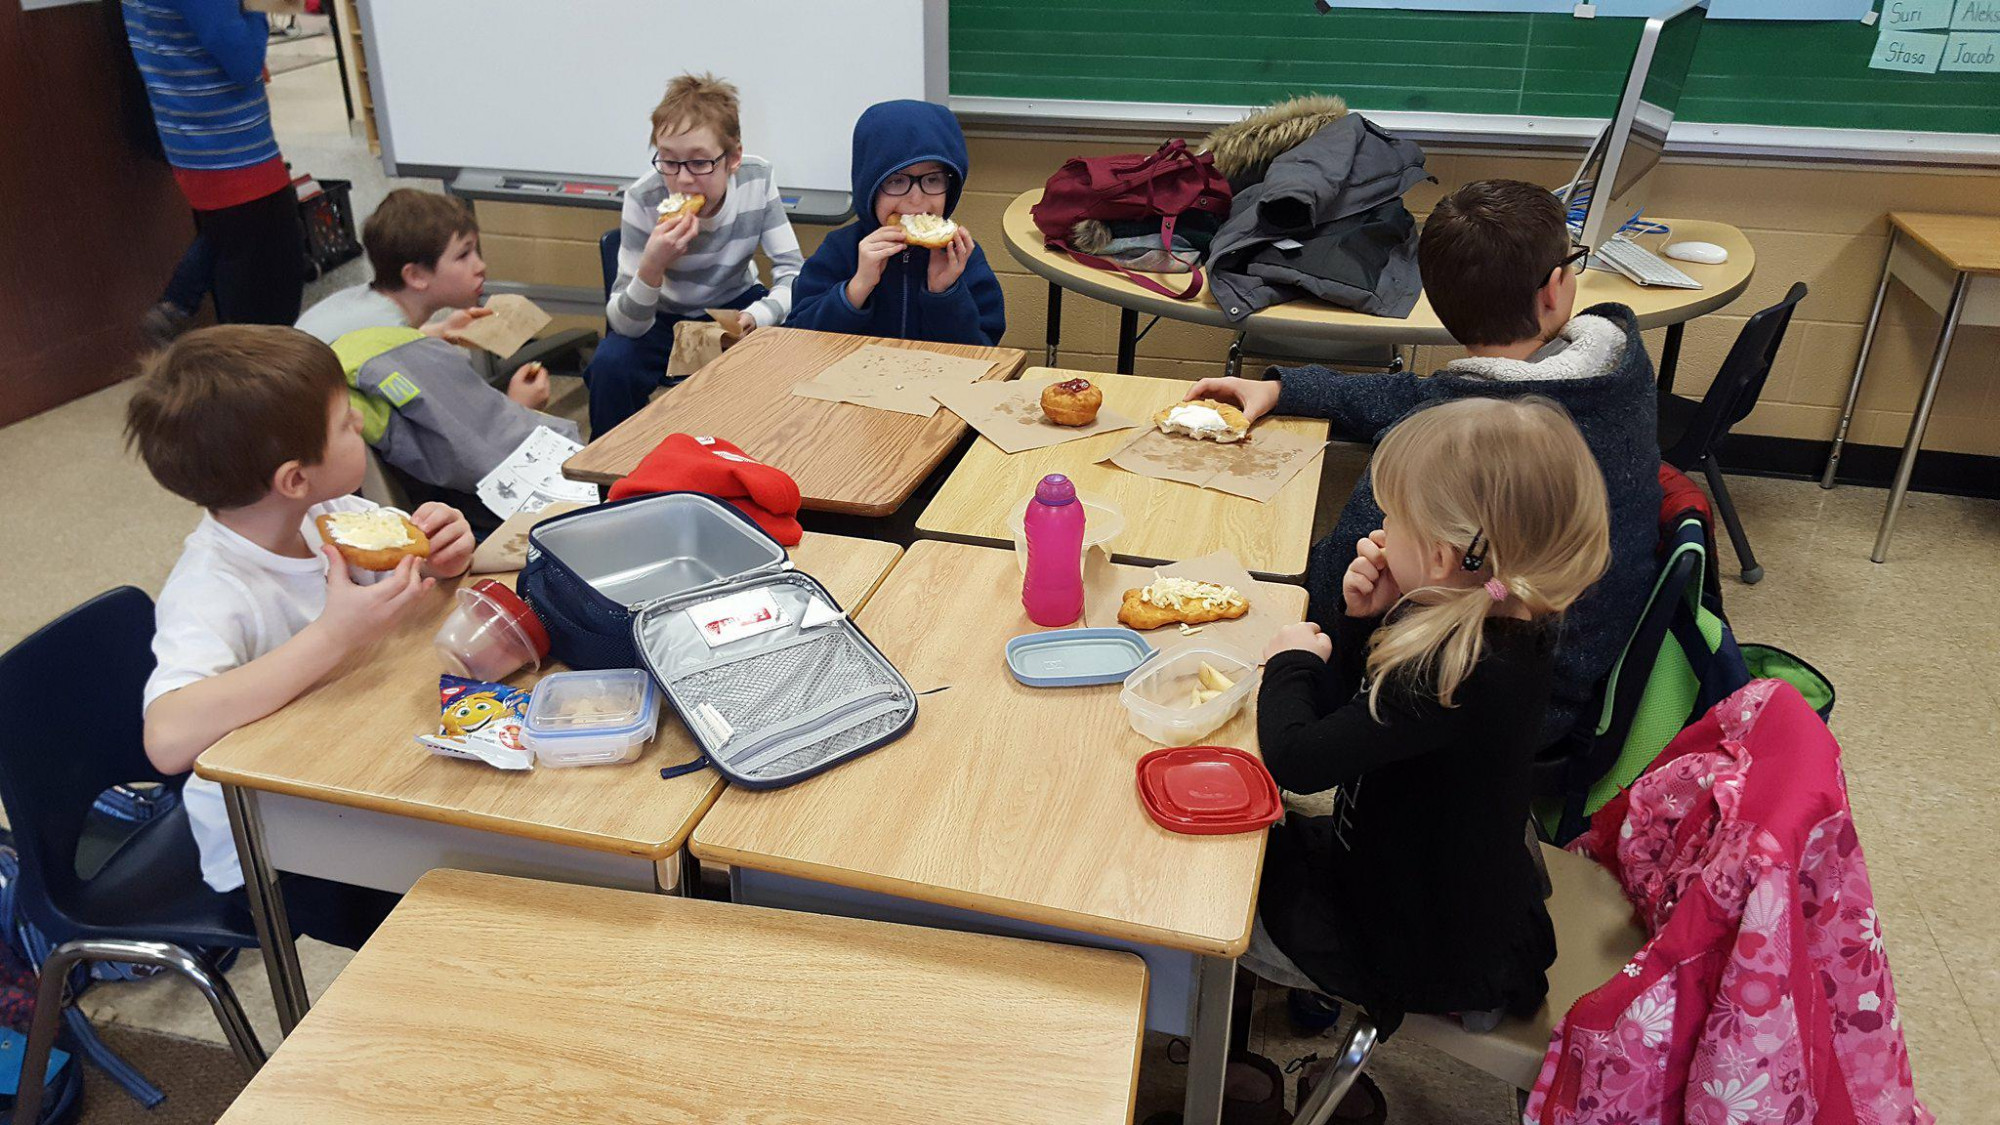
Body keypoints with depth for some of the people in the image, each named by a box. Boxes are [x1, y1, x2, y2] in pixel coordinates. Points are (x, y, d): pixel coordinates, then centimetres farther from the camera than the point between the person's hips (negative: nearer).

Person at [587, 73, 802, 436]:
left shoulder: (758, 178, -20)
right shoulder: (644, 200, -26)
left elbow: (791, 271, -15)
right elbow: (625, 325, -26)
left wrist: (758, 316, -37)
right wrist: (652, 267, -47)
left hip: (736, 306, 2)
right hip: (664, 316, -2)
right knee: (609, 365, -30)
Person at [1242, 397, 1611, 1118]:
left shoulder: (1461, 674, -38)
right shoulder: (1499, 625, -9)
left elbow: (1295, 760, -33)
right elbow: (1354, 710, 4)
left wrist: (1291, 660, -14)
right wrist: (1366, 619, -14)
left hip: (1429, 954, -9)